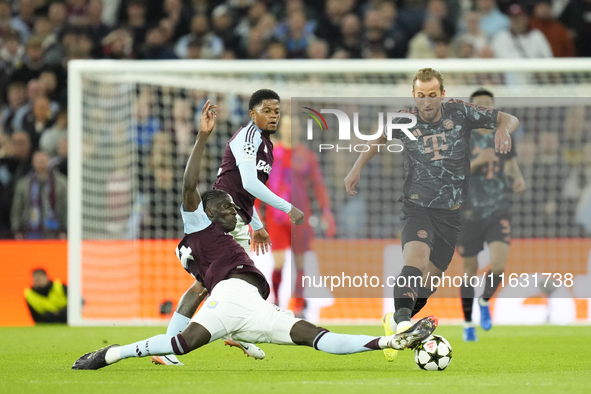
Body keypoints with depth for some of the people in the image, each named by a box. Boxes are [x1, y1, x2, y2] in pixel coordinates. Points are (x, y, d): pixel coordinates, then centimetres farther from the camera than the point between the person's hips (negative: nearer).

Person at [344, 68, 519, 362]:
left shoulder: (460, 113, -5)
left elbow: (510, 119, 2)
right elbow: (379, 137, 19)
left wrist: (503, 129, -21)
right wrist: (357, 168, 12)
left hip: (451, 213, 2)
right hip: (418, 207, -2)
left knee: (428, 282, 5)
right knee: (416, 259, -32)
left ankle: (393, 325, 29)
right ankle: (402, 319, -49)